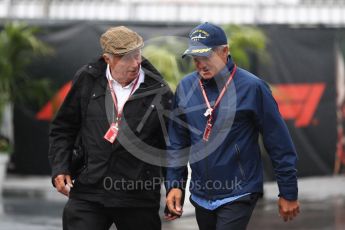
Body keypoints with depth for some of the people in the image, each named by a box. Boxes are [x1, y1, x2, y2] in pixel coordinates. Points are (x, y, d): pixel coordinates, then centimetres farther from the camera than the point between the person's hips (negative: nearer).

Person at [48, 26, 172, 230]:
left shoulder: (159, 91, -2)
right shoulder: (87, 80, 3)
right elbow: (63, 129, 14)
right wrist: (60, 168, 2)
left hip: (139, 198, -1)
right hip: (89, 193, 1)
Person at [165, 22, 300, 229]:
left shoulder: (252, 87, -11)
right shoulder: (185, 87, 1)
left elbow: (280, 145, -7)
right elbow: (177, 142, 9)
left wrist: (289, 194, -5)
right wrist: (174, 184, 1)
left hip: (239, 196, -5)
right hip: (201, 195, 5)